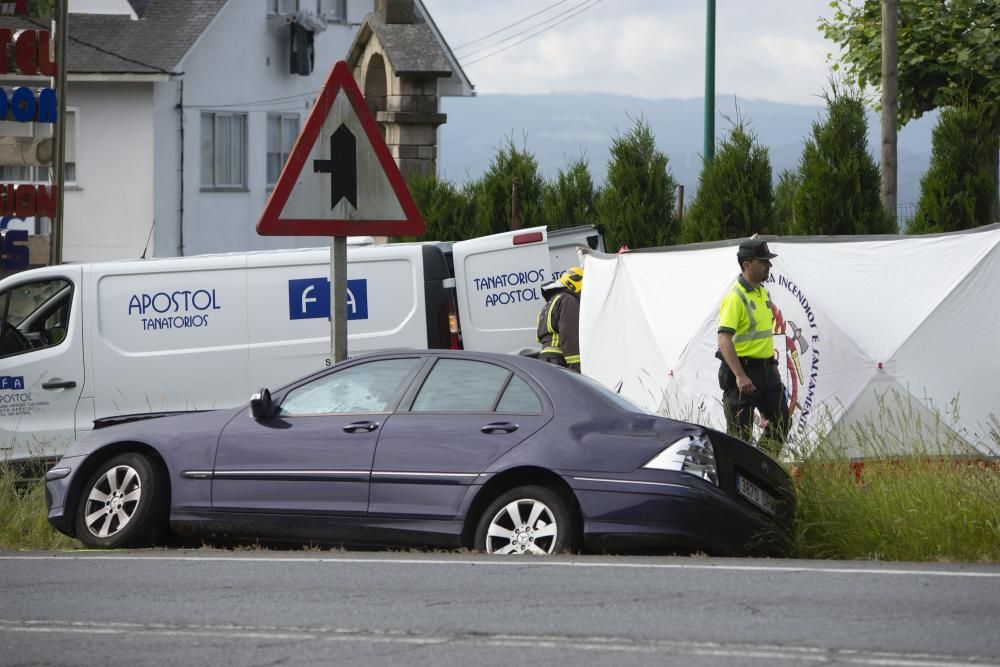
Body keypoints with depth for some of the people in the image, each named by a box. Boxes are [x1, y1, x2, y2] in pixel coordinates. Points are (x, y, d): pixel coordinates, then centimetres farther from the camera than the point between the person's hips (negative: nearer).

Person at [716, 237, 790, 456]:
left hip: (766, 370, 9)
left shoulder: (762, 293, 12)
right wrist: (740, 376, -31)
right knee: (740, 432, -2)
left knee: (781, 422, 11)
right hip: (743, 370, -9)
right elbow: (724, 339, -25)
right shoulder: (735, 297, -17)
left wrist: (773, 365, 21)